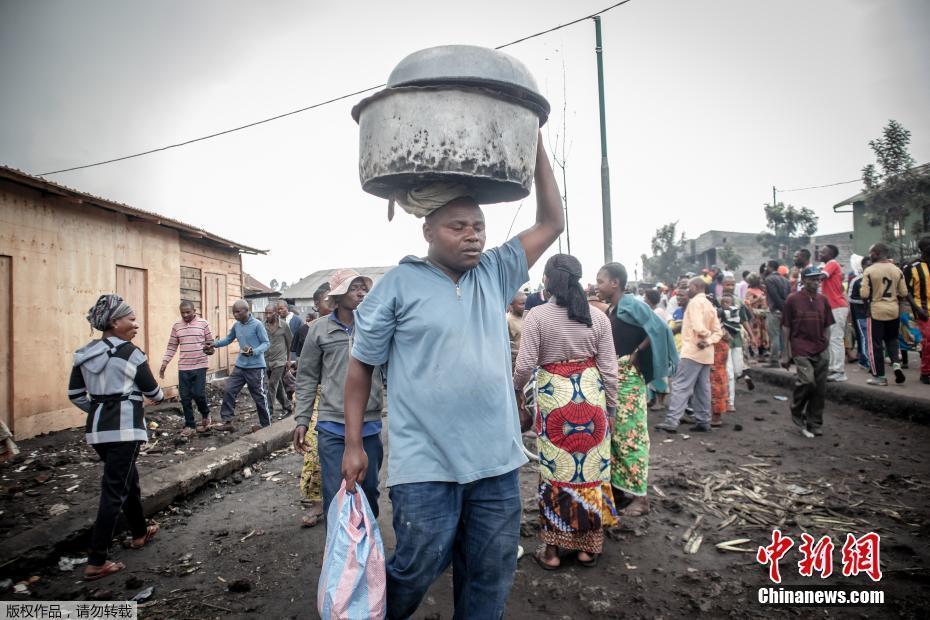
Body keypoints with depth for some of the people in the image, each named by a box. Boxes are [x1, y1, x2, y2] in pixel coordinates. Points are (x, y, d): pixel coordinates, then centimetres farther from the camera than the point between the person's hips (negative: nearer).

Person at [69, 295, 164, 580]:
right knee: (114, 490, -2)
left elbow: (75, 394, 11)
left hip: (97, 428, 8)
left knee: (128, 479, 23)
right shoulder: (130, 352, -11)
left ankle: (140, 533, 39)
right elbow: (152, 391, -2)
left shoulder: (84, 353, 8)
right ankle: (96, 562, 1)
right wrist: (162, 396, 20)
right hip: (124, 428, -8)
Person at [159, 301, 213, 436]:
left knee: (199, 394, -6)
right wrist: (164, 362, 1)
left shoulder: (203, 324, -1)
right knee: (185, 397, 5)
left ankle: (205, 415, 23)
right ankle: (190, 425, 17)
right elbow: (172, 347, 8)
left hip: (200, 366, -3)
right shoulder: (176, 326, 6)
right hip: (183, 367, 3)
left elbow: (210, 342, 6)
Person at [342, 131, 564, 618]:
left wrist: (536, 146, 4)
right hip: (425, 465, -4)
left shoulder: (494, 274, 7)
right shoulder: (398, 285, -5)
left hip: (497, 461, 5)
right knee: (417, 570, 9)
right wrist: (353, 444, -1)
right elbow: (360, 365, 1)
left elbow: (551, 224, 9)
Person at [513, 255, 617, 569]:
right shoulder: (597, 316, 0)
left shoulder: (537, 316, -9)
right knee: (591, 468, 13)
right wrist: (611, 408, 12)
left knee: (555, 470, 8)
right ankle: (588, 546, 26)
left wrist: (517, 390, 10)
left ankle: (552, 549, 19)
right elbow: (609, 369, 1)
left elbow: (525, 365, -11)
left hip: (553, 400, -2)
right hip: (591, 398, 3)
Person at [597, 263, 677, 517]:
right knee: (613, 434, 13)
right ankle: (618, 487, 24)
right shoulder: (609, 311, 12)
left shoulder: (630, 305, -12)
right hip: (610, 378, 8)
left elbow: (659, 328, -21)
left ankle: (639, 496, 7)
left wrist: (637, 352, -14)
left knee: (629, 434, -3)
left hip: (628, 378, -8)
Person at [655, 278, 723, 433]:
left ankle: (672, 421, -15)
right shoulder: (710, 305, 17)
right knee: (702, 388, 10)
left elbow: (698, 326, -22)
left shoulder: (695, 302, -10)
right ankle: (703, 422, 13)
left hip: (693, 350, -9)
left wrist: (704, 336, -3)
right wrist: (708, 341, -6)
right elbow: (718, 331, 11)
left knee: (680, 386, -11)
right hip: (705, 353, 9)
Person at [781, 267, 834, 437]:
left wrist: (826, 347, 9)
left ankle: (814, 425, 20)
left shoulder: (823, 300, 8)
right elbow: (786, 328, -1)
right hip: (801, 350, -4)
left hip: (821, 352, 4)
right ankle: (797, 413, 6)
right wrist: (786, 353, -2)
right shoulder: (793, 299, -3)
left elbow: (827, 327, 15)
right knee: (807, 381, -20)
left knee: (819, 389, 5)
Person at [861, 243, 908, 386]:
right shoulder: (897, 270, 2)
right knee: (892, 340, 22)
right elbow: (904, 294, 4)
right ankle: (896, 363, 0)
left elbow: (864, 295, -15)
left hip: (876, 311, -4)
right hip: (894, 310, 4)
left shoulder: (869, 270, -12)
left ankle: (879, 376, 9)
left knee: (876, 344, 4)